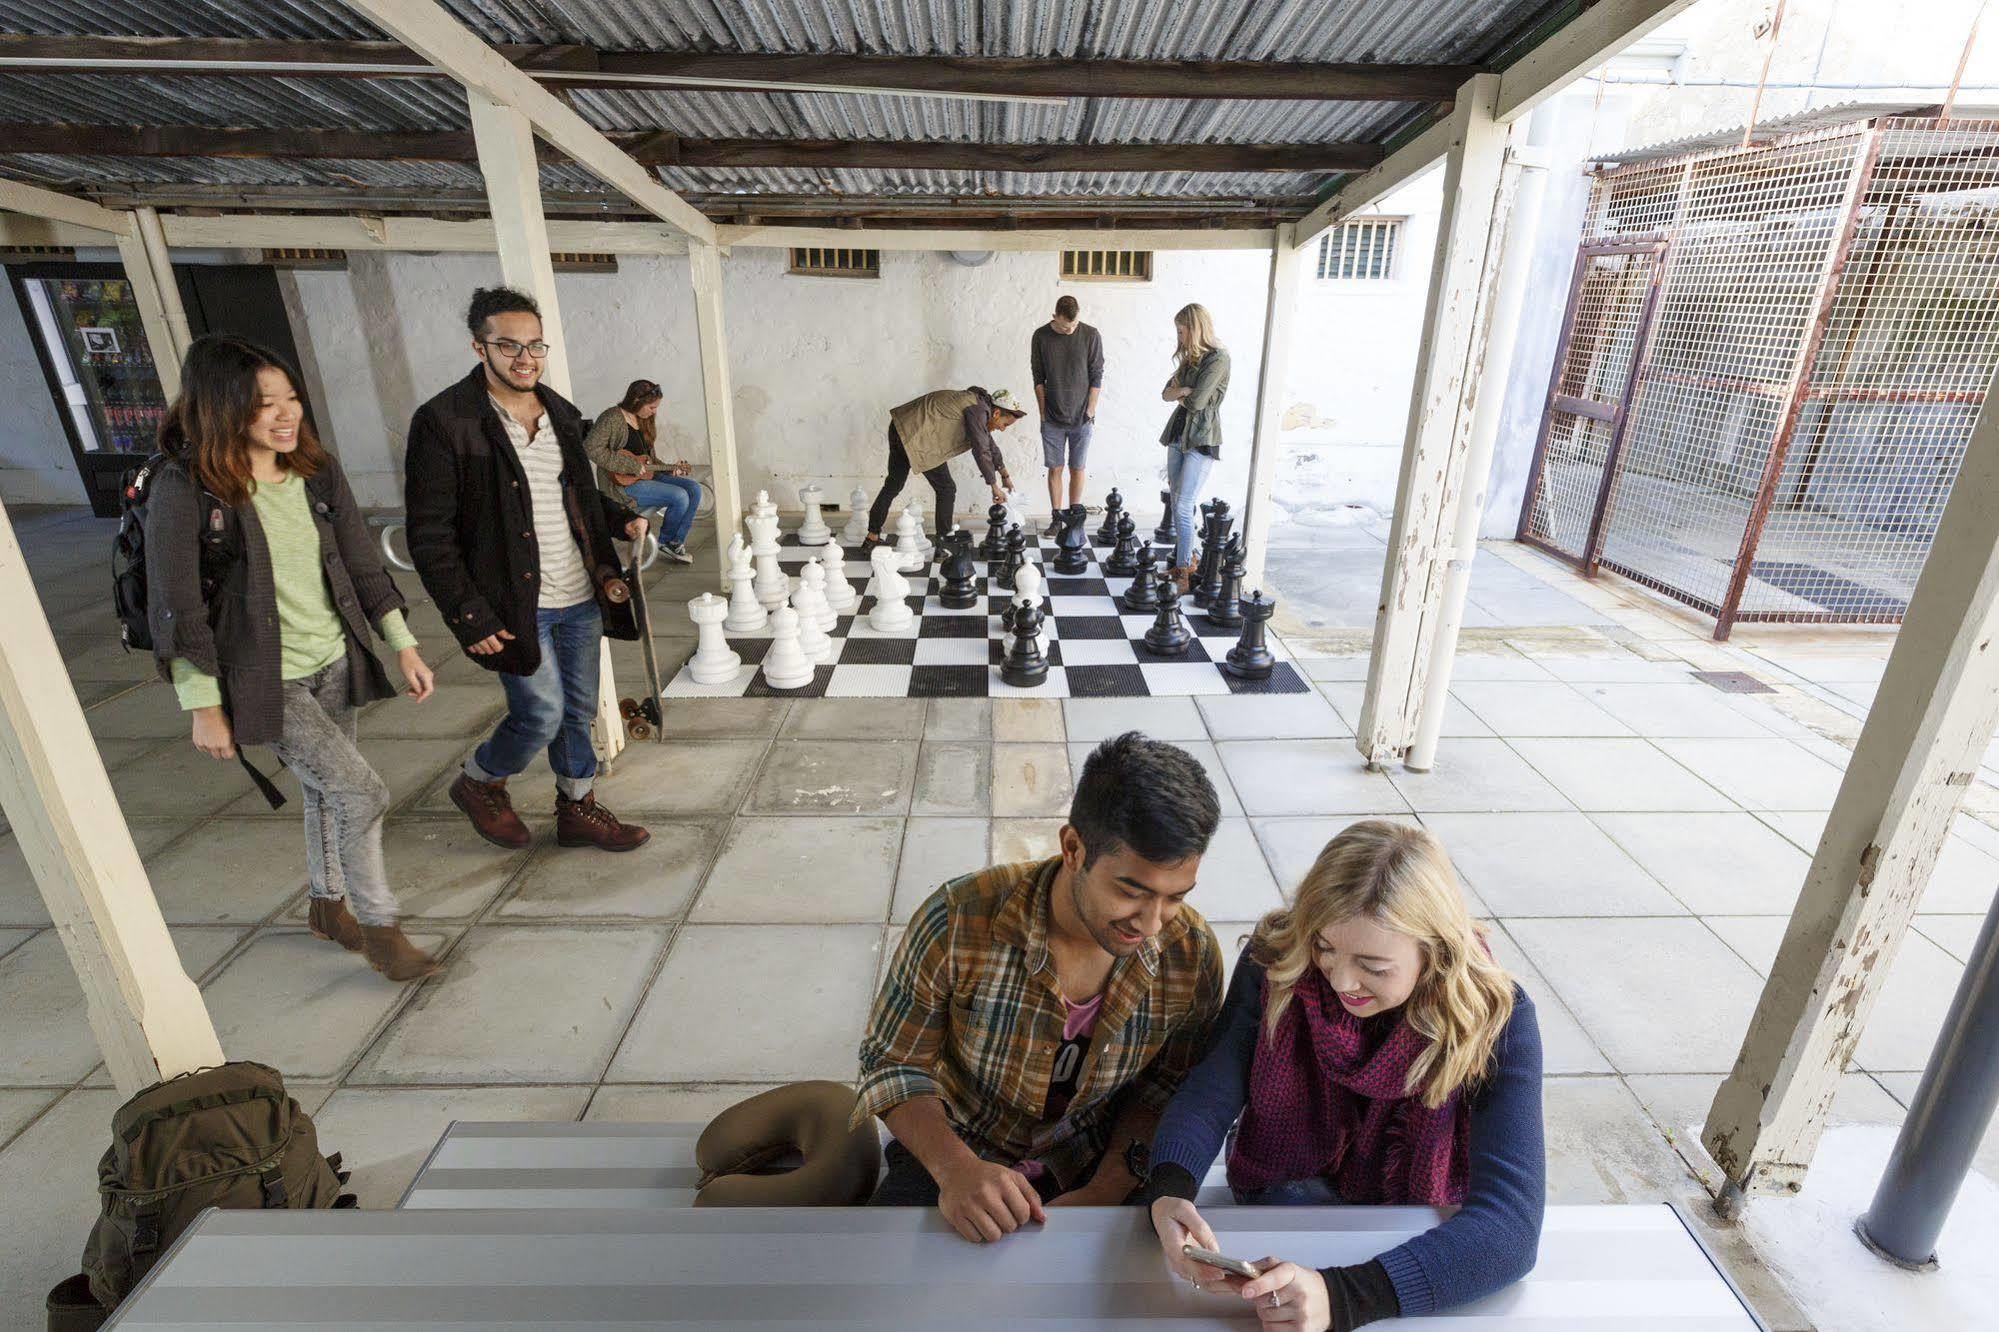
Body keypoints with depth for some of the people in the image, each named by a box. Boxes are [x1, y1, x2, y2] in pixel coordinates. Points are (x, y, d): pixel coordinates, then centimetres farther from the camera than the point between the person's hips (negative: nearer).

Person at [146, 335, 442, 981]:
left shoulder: (318, 470, -1)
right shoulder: (184, 490, -16)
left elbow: (363, 564, 5)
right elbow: (175, 608, -13)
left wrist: (404, 645, 4)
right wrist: (204, 706, -11)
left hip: (334, 661, 6)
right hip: (264, 680, -5)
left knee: (326, 789, 19)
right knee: (362, 791, -11)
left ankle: (327, 905, 40)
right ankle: (377, 925, 9)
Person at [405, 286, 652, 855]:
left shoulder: (560, 412, 10)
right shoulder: (443, 421, -10)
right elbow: (430, 536, -12)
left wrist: (622, 518, 3)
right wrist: (469, 616, -16)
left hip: (581, 596, 6)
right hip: (515, 605, -6)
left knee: (578, 711, 13)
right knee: (542, 713, -1)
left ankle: (578, 809, 31)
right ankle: (479, 782, 29)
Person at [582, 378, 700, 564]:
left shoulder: (643, 421, 15)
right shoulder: (612, 418, -12)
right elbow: (591, 448, -24)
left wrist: (669, 468, 8)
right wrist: (631, 466, -23)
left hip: (646, 474, 9)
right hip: (622, 482, -9)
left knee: (694, 488, -6)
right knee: (680, 497, -23)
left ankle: (677, 542, -2)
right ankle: (666, 541, 2)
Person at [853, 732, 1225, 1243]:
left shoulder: (1193, 956, -17)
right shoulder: (958, 922, -27)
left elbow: (1165, 1088, -1)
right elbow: (893, 1064, -13)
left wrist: (1108, 1190, -15)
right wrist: (955, 1168, -29)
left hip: (1091, 1166, 2)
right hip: (954, 1154, -1)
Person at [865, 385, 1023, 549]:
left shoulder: (980, 406, 16)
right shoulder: (977, 410, -14)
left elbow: (989, 444, 28)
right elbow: (981, 451, -19)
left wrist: (1005, 476, 36)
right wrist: (995, 486, -10)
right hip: (916, 437, -10)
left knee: (893, 485, 19)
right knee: (946, 489, 1)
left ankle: (872, 537, 27)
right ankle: (943, 546, 7)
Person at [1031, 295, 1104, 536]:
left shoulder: (1091, 336, -5)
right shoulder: (1041, 336, -2)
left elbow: (1097, 376, -1)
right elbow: (1038, 378, 4)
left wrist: (1090, 410, -5)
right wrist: (1043, 411, 1)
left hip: (1081, 417, -1)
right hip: (1052, 418, 1)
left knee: (1077, 469, 4)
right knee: (1055, 469, 3)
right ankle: (1056, 519, 12)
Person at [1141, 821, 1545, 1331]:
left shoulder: (1496, 1021, -24)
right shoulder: (1277, 961, -18)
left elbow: (1512, 1220, -32)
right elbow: (1212, 1088, -19)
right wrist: (1169, 1190, -40)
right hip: (1286, 1193, 0)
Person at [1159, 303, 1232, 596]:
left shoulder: (1218, 359, -12)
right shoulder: (1189, 358, 14)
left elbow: (1195, 402, -18)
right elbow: (1166, 392, 9)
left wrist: (1179, 394, 1)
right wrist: (1184, 392, -11)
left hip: (1201, 440, -8)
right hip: (1178, 434, 9)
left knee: (1183, 507, -12)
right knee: (1177, 503, 10)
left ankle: (1184, 574, -7)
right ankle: (1185, 560, 21)